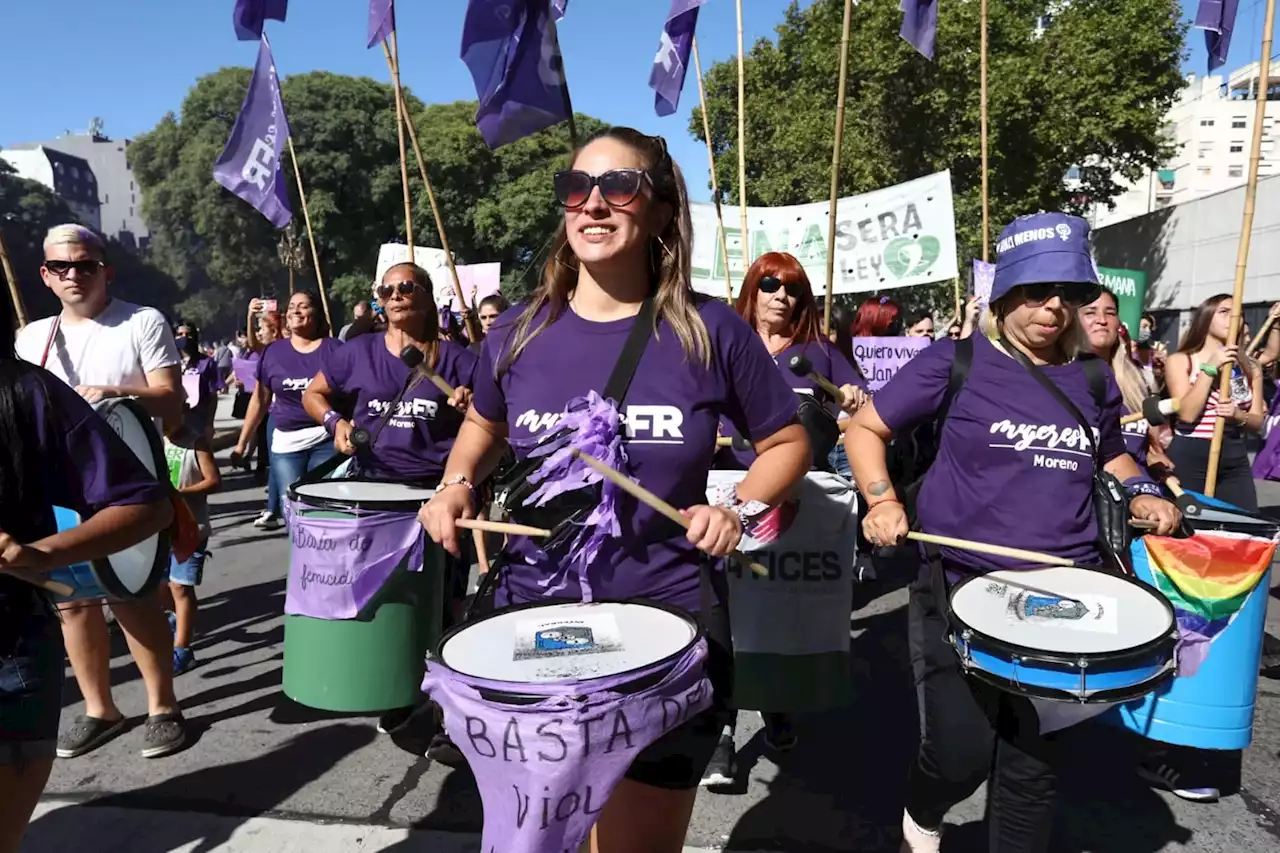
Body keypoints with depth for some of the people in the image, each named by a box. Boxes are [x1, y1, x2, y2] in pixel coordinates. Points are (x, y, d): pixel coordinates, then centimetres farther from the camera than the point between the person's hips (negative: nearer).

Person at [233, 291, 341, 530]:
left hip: (327, 441, -2)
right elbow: (259, 400, 12)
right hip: (286, 443, 3)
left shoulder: (333, 349, -1)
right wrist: (242, 442, 14)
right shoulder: (273, 351, 6)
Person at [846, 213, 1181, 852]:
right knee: (961, 754, -5)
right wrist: (882, 500, -15)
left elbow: (1111, 456, 26)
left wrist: (1142, 493, 6)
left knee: (1033, 767, 12)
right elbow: (863, 427, 0)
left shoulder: (1093, 380, 9)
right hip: (959, 587, -4)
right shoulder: (955, 363, -5)